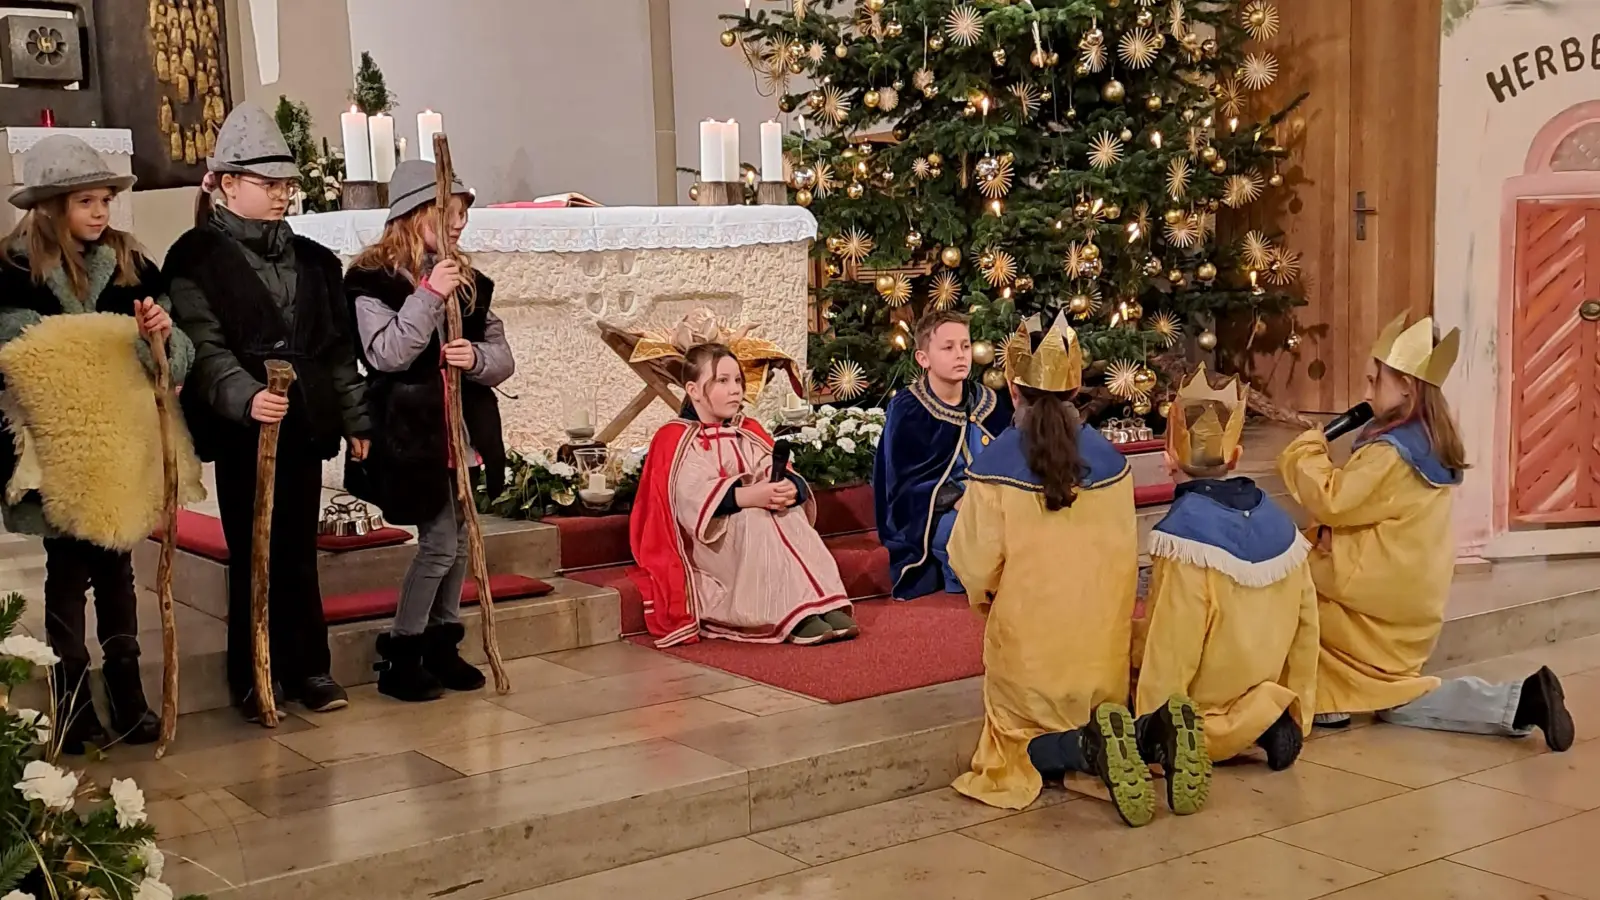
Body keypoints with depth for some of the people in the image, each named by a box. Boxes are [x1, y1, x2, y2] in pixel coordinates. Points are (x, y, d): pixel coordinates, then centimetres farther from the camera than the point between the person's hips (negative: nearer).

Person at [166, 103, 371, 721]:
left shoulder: (314, 261, 14)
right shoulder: (196, 257, -3)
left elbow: (339, 348, 16)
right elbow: (205, 347, -14)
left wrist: (355, 419, 12)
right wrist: (245, 396, -30)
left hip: (305, 425, 4)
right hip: (241, 430, -4)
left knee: (300, 551, 9)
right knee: (252, 554, 2)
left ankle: (310, 669, 18)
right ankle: (255, 677, 13)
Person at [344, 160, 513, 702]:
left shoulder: (470, 282, 11)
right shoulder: (373, 279, -7)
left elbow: (503, 358, 7)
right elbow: (386, 354, -19)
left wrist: (477, 357, -15)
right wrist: (428, 296, -23)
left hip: (465, 428, 7)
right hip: (411, 432, -6)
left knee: (460, 540, 10)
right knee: (440, 542, -9)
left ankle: (442, 644, 24)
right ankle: (399, 656, 4)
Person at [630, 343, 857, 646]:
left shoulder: (749, 432, 16)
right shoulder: (675, 439, -4)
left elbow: (778, 474, 1)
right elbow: (693, 496, -21)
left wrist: (790, 489, -25)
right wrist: (749, 496, -34)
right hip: (705, 542, -6)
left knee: (791, 517, -24)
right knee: (756, 521, -33)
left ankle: (826, 606, -37)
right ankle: (796, 616, -43)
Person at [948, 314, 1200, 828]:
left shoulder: (994, 466, -14)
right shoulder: (1110, 460, -2)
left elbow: (975, 563, -10)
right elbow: (1126, 555, 5)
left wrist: (984, 597, 13)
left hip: (1027, 640, -3)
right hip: (1101, 643, 3)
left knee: (1022, 744, 16)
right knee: (1101, 717, 23)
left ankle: (1091, 747, -20)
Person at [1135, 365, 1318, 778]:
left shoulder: (1185, 529, -23)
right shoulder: (1278, 521, -2)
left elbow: (1171, 645, -22)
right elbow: (1305, 623, 3)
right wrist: (1297, 710, 13)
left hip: (1207, 710, -7)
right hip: (1256, 696, 7)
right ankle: (1266, 720, 4)